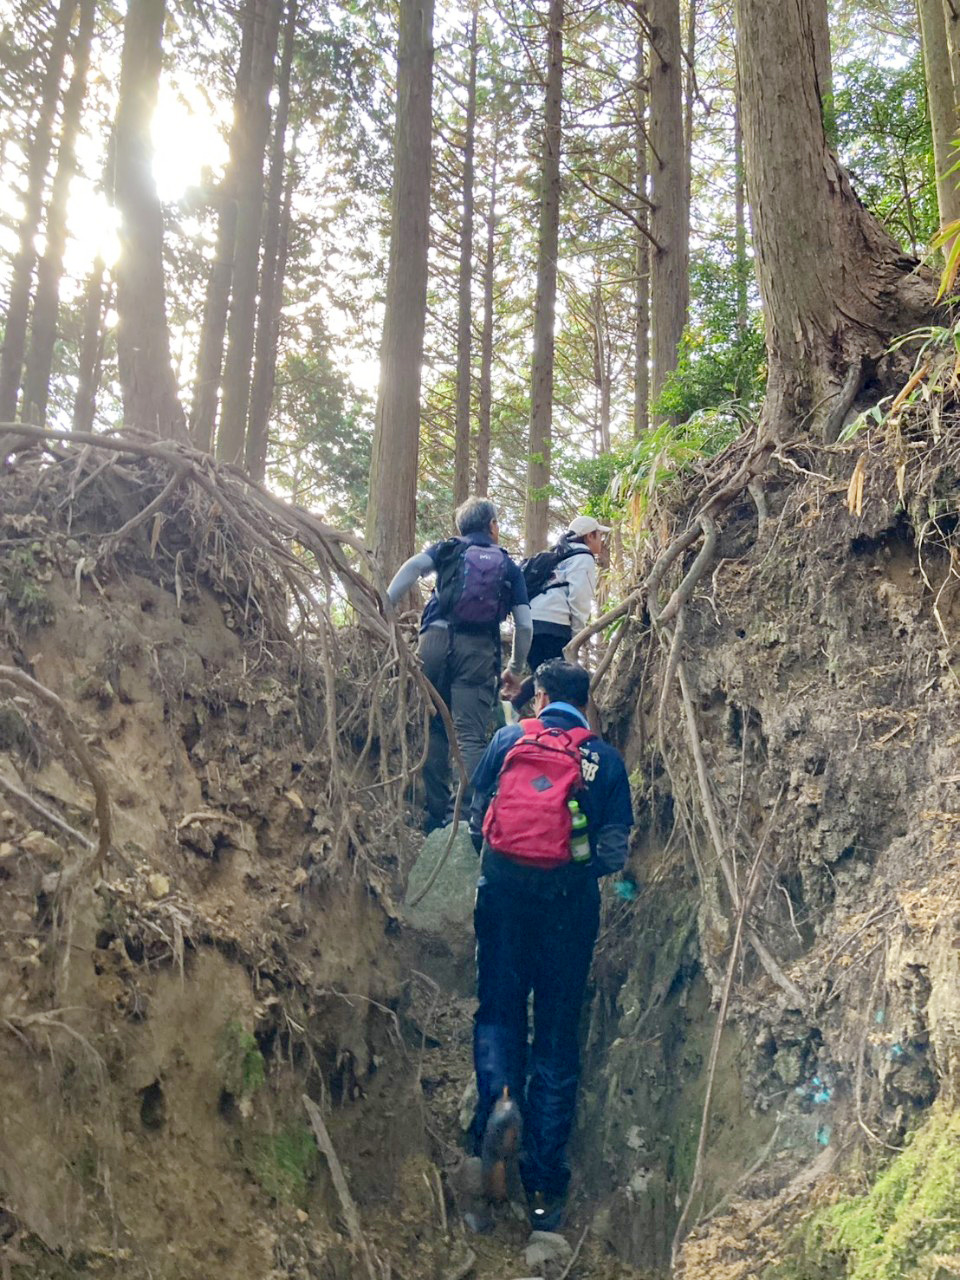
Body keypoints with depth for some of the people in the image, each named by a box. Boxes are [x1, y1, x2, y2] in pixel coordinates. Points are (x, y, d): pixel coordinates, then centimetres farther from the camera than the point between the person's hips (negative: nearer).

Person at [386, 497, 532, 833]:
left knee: (434, 727, 10)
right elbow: (524, 625, 12)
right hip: (480, 648, -1)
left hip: (436, 638, 1)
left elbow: (413, 566, -3)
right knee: (472, 736, -5)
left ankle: (436, 814, 9)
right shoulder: (509, 566, 19)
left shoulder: (448, 549, 19)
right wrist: (515, 669, 23)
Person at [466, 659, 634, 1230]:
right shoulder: (606, 758, 4)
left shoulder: (509, 739, 6)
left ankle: (499, 1095, -17)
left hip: (505, 888, 0)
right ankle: (545, 1184, 8)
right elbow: (615, 849, 2)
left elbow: (477, 813, 10)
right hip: (571, 899, 0)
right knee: (558, 1032, 7)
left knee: (498, 1009, 14)